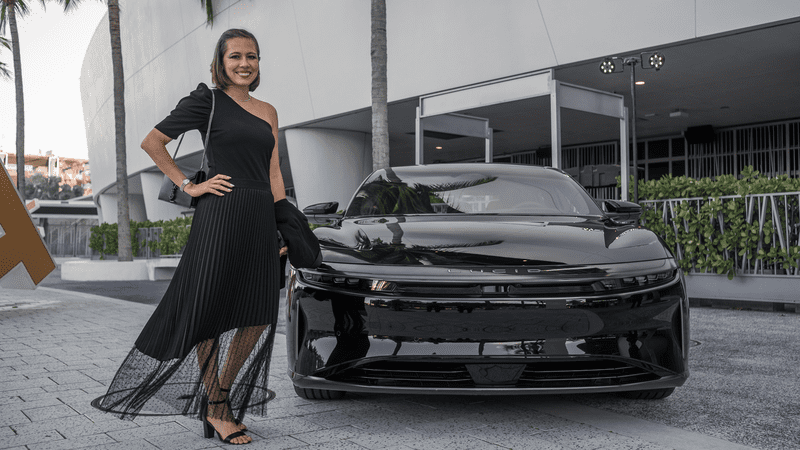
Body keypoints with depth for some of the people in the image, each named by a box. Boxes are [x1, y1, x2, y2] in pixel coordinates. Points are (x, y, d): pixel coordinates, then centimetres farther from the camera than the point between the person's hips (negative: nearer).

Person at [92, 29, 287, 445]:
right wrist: (188, 185, -3)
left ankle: (223, 402, 20)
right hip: (221, 214, -6)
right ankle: (217, 409, 14)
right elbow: (152, 142, 2)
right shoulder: (207, 100, 0)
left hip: (261, 220, 6)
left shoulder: (268, 112, 16)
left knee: (257, 317, 6)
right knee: (210, 313, 0)